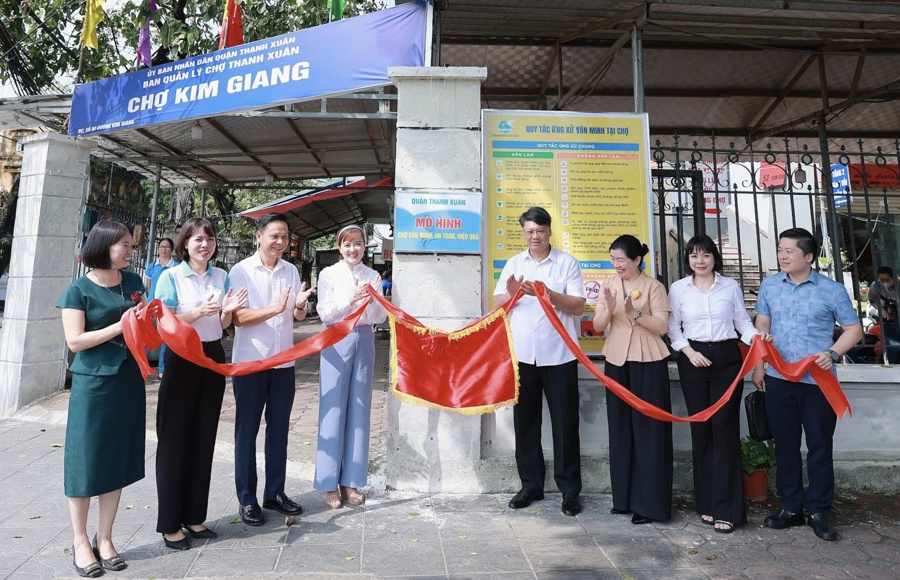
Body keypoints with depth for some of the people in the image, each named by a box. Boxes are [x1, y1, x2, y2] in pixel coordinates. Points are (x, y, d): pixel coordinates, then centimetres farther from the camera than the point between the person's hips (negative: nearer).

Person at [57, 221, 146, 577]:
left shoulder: (133, 282, 6)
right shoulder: (79, 290, -8)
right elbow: (75, 341, -14)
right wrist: (119, 326, -20)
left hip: (129, 380, 5)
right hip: (93, 383, -5)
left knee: (118, 459, 10)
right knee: (86, 459, 5)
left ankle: (104, 539, 24)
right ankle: (80, 542, 22)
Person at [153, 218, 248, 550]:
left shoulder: (221, 276, 7)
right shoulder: (171, 277, -7)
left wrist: (227, 310, -10)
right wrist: (199, 312, -25)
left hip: (213, 358, 5)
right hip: (182, 360, -5)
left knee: (204, 438, 11)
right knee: (175, 440, 2)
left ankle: (194, 516, 24)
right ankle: (170, 523, 15)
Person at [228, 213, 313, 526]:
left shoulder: (291, 271, 6)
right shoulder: (242, 270, -7)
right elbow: (238, 317, -14)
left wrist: (300, 305, -12)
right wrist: (274, 309, -27)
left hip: (283, 361, 4)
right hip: (251, 361, -4)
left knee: (279, 428, 12)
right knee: (247, 430, 6)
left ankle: (275, 492, 26)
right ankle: (247, 498, 18)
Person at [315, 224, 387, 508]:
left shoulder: (373, 276, 7)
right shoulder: (329, 274, 0)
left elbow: (379, 317, 5)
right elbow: (325, 314, -6)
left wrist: (372, 299, -14)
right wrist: (351, 299, -19)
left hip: (363, 341, 3)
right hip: (337, 342, -3)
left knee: (359, 410, 6)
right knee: (333, 409, -1)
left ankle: (351, 480, 17)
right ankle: (329, 482, 10)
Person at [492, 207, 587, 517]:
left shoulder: (567, 263, 3)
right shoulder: (513, 264, 12)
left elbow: (578, 306, -5)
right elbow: (497, 305, 7)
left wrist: (548, 293, -20)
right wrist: (511, 294, -14)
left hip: (559, 355, -3)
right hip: (522, 354, 3)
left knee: (565, 422, 4)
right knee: (525, 421, 10)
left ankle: (570, 489, 16)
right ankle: (531, 484, 23)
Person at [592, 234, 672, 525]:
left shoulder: (653, 286, -3)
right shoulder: (609, 286, 8)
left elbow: (662, 326, -8)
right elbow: (598, 326, 3)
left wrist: (635, 313, -22)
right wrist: (609, 309, -16)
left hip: (648, 362, -4)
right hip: (617, 361, 4)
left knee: (648, 429, 0)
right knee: (620, 428, 8)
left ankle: (650, 503, 8)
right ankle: (624, 496, 19)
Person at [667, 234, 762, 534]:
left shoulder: (731, 286, 5)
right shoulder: (678, 288, 5)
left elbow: (743, 321, 6)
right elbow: (673, 327, 5)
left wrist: (756, 337, -14)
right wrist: (689, 351, -9)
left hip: (727, 359, 0)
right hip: (693, 360, 1)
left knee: (725, 428, -3)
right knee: (701, 428, 5)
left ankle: (726, 507, 4)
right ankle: (707, 502, 16)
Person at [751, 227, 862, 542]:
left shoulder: (832, 289, -3)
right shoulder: (769, 286, 5)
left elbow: (853, 329, 3)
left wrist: (833, 353, -14)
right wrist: (759, 367, 5)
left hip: (818, 381, -2)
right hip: (778, 379, 2)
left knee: (820, 447, 7)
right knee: (785, 446, 11)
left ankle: (819, 512, 21)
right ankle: (790, 507, 23)